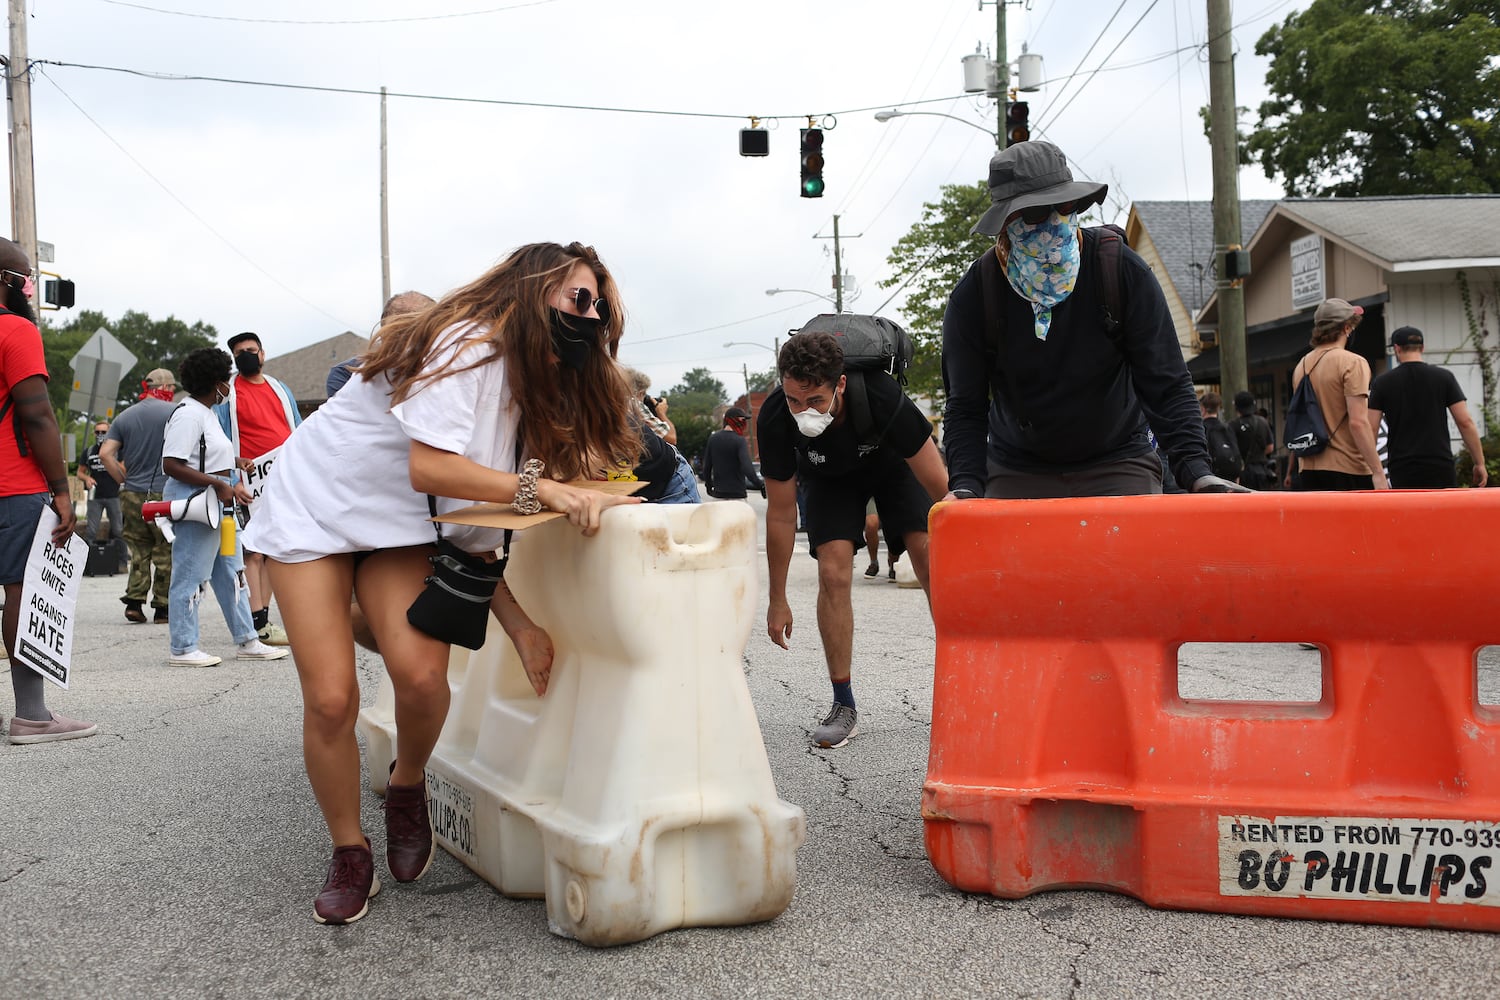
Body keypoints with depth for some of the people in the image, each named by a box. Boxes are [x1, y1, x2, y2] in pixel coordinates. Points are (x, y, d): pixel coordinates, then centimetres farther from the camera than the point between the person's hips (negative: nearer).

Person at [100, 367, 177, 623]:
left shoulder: (124, 417, 10)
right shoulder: (173, 412, -4)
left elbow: (105, 453, 3)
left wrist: (125, 480, 10)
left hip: (132, 495, 4)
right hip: (164, 495, -4)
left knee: (139, 551, 13)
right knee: (166, 553, 2)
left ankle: (134, 601, 5)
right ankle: (162, 608, 4)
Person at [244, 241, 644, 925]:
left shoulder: (531, 391, 4)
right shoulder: (470, 344, -22)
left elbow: (473, 532, 0)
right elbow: (429, 466, -33)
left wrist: (521, 627, -9)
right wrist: (539, 489, -34)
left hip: (397, 525, 6)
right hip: (314, 505, -6)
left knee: (422, 674, -20)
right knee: (331, 699, -13)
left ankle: (407, 787, 11)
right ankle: (350, 857, 10)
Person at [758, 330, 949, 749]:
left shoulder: (883, 399, -41)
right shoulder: (774, 420, -34)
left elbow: (941, 488, -28)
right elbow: (781, 514, -19)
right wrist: (778, 600, -14)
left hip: (894, 459, -1)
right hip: (829, 475, 1)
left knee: (933, 561, -16)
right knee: (833, 573, -15)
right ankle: (844, 706, -4)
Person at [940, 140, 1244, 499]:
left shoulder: (1123, 270, -10)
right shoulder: (973, 294, -9)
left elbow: (1166, 385, -9)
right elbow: (965, 408, -7)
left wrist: (1196, 472, -22)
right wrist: (966, 486, -23)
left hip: (1118, 467, 0)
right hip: (1016, 472, 0)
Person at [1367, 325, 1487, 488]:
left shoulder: (1382, 382, 2)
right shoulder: (1444, 377, 2)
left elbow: (1371, 428, -1)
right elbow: (1465, 422, -1)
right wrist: (1480, 463, 5)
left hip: (1403, 471, 0)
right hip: (1440, 469, 0)